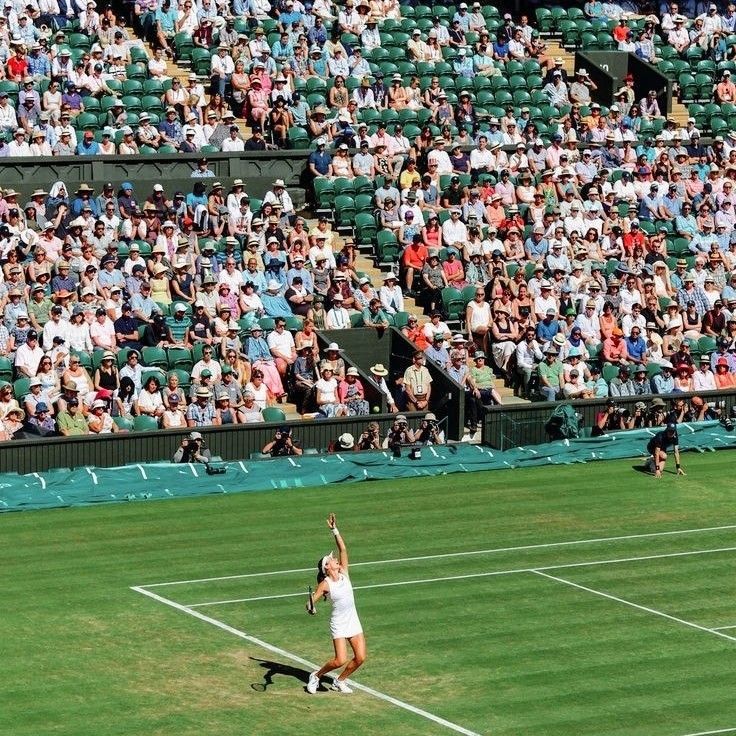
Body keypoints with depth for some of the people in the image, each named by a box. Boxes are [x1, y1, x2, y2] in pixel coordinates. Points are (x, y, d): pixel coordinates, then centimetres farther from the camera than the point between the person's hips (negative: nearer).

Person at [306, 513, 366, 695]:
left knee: (360, 658, 0)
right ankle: (316, 677, 13)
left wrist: (335, 530, -6)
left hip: (353, 621, 6)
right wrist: (310, 607, -43)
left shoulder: (343, 573, 2)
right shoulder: (325, 584, -12)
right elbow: (312, 599, -20)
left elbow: (343, 549, -1)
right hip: (339, 624, -6)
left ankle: (340, 681, 22)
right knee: (340, 660, -12)